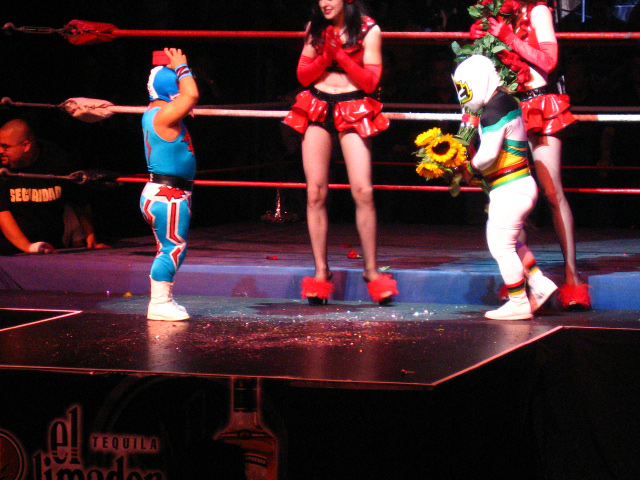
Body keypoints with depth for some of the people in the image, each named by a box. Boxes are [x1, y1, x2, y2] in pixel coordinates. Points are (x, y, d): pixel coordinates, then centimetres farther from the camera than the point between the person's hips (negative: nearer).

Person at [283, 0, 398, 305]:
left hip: (353, 112, -3)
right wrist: (325, 55, -7)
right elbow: (303, 74, 9)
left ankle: (371, 271, -2)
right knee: (316, 193, -2)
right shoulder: (314, 29, 11)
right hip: (317, 109, 3)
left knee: (363, 192, -12)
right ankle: (320, 271, 4)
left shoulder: (368, 31, -1)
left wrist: (340, 55, -13)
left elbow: (370, 82, -5)